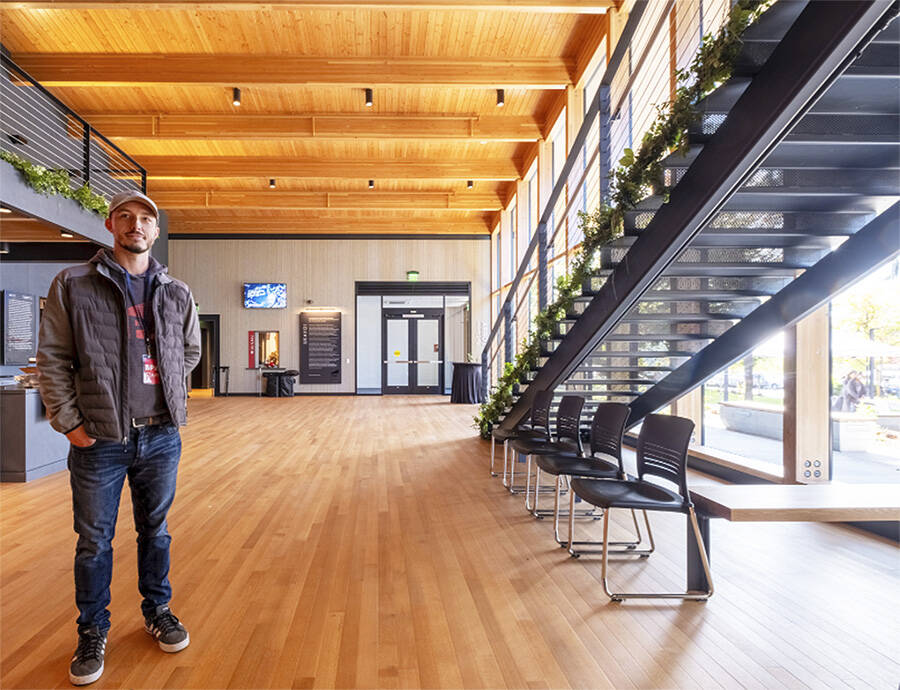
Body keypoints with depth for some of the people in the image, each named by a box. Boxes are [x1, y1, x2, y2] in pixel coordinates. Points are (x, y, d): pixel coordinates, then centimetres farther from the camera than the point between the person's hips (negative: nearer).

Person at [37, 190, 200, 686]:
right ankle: (92, 633, 30)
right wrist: (68, 421, -6)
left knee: (155, 531, 16)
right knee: (94, 540, 11)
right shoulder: (73, 286, -1)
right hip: (98, 440, -2)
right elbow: (52, 359, -1)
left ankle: (157, 611, 35)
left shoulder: (176, 294, 6)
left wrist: (170, 400, 10)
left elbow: (189, 352, 18)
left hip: (160, 436, 2)